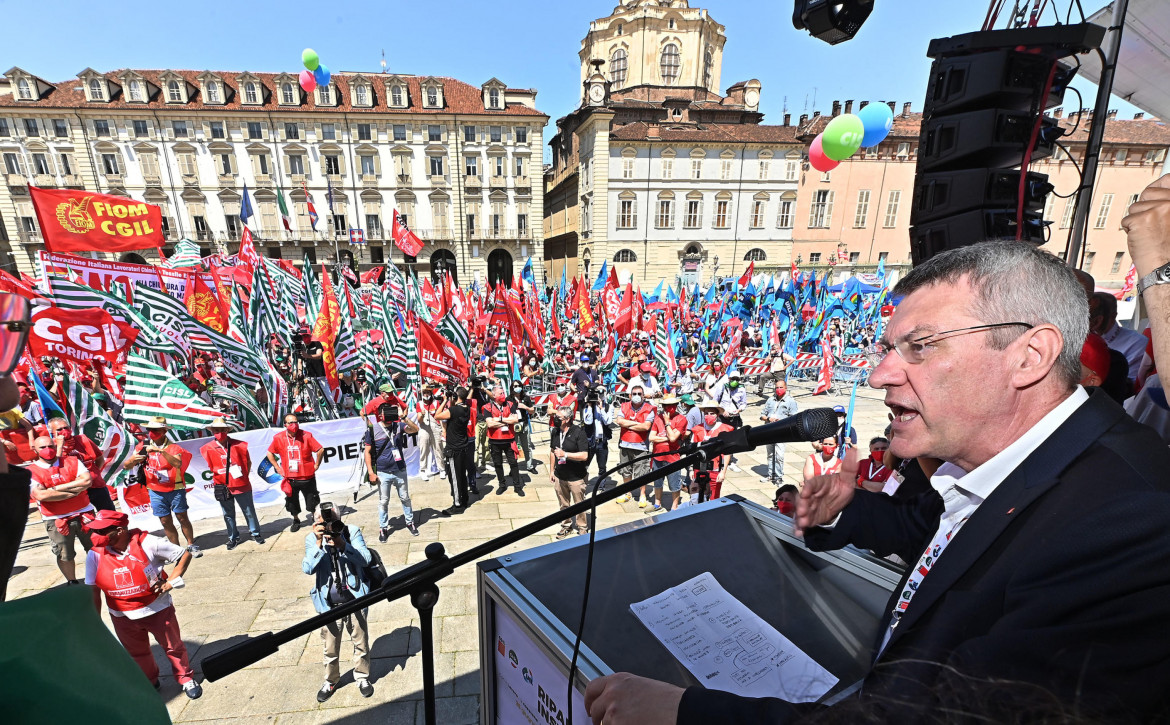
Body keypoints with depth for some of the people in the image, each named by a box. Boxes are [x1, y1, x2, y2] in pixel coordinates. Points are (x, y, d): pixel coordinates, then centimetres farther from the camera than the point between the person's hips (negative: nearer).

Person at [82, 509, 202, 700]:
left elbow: (185, 554, -13)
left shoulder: (147, 543, -21)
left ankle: (186, 678, 36)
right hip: (123, 618, 4)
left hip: (158, 610, -3)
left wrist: (171, 582, -19)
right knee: (136, 654, 24)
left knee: (173, 646, 13)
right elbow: (93, 592, -2)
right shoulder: (94, 555, -11)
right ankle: (150, 682, 51)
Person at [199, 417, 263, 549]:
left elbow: (248, 462, 6)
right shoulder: (208, 448, -3)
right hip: (223, 488, 1)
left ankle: (255, 533, 25)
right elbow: (210, 467, 9)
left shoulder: (238, 445, -5)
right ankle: (233, 538, 28)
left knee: (249, 512, 9)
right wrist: (217, 479, 1)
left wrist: (244, 477, 1)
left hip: (241, 486, -1)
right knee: (228, 515, 13)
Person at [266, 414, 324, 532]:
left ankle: (313, 517, 29)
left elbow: (320, 450, -8)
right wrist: (277, 467, 6)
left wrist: (316, 465, -6)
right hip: (290, 478, 3)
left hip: (307, 477, -2)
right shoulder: (278, 438, -4)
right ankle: (296, 520, 39)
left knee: (312, 501, 7)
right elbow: (270, 453, 11)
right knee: (292, 501, 16)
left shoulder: (306, 436, -12)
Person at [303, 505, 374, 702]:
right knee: (330, 647, 19)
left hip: (354, 599, -1)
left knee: (360, 642, 16)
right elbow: (308, 568, -20)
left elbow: (366, 559, -21)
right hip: (329, 604, 1)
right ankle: (330, 680, 45)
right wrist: (319, 543, -33)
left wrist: (343, 545, -34)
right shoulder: (312, 538, -9)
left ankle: (362, 677, 39)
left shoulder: (352, 532, -13)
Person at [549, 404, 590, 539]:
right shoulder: (555, 431, 3)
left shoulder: (578, 433, -16)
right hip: (559, 476, 5)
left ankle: (582, 527, 28)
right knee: (563, 504, 19)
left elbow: (584, 455, -21)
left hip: (576, 478, -5)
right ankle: (567, 525, 38)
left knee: (579, 505, 9)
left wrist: (565, 454, -25)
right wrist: (551, 471, 15)